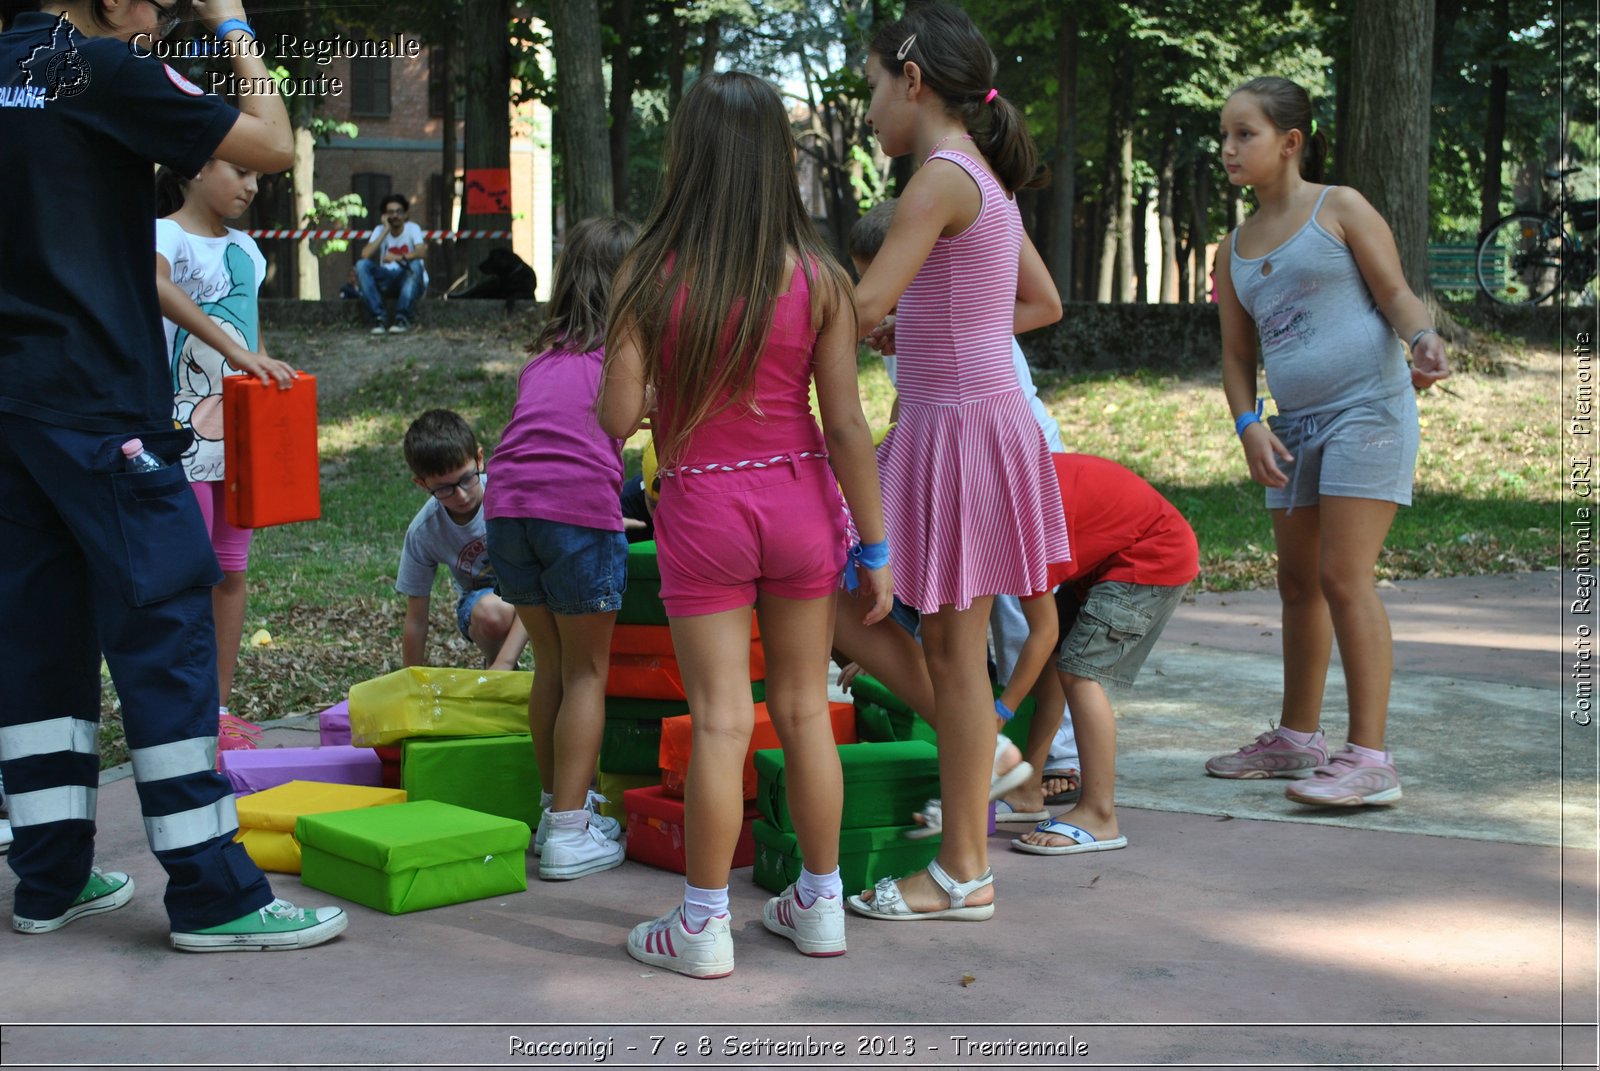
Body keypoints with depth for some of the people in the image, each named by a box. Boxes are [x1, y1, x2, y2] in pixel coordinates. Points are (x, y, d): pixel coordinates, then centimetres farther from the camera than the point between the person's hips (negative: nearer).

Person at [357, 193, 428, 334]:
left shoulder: (412, 228, -7)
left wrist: (398, 258, -44)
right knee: (362, 265, -21)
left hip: (412, 282, -3)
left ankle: (402, 317, -30)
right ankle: (378, 316, -24)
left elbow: (422, 252, -27)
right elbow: (365, 255, -17)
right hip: (387, 282, 3)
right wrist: (386, 231, -16)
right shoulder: (380, 230, 0)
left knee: (415, 264, -35)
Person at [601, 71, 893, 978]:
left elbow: (618, 417, -12)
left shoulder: (650, 277, -10)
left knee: (722, 720, 4)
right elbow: (846, 427, -6)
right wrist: (874, 545, 1)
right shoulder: (818, 278, -7)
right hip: (800, 501, 2)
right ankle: (821, 904, 25)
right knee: (804, 710, 13)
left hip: (702, 509, -2)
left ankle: (704, 925, 12)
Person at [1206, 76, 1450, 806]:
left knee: (1344, 579, -14)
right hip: (1296, 424, 7)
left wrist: (1423, 338, -28)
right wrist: (1247, 423, -3)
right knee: (1298, 583, 13)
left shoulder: (1339, 208, 0)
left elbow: (1395, 293, -6)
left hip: (1369, 410, -7)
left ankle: (1369, 760, -13)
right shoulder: (1234, 250, 14)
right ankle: (1297, 738, 27)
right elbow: (1236, 353, 13)